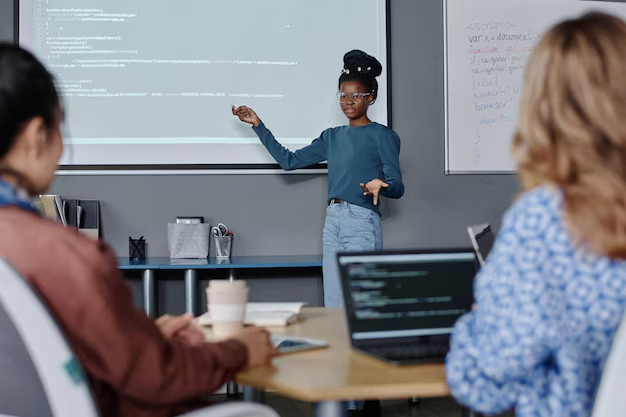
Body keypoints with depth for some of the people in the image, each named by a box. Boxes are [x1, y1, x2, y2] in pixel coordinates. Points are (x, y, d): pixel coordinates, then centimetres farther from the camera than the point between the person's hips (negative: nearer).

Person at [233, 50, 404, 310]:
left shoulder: (382, 136, -1)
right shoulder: (332, 137, 17)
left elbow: (397, 188, -5)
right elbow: (289, 161, 17)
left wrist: (380, 185, -28)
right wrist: (258, 125, 14)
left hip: (362, 222, -6)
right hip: (332, 221, 6)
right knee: (332, 306, 5)